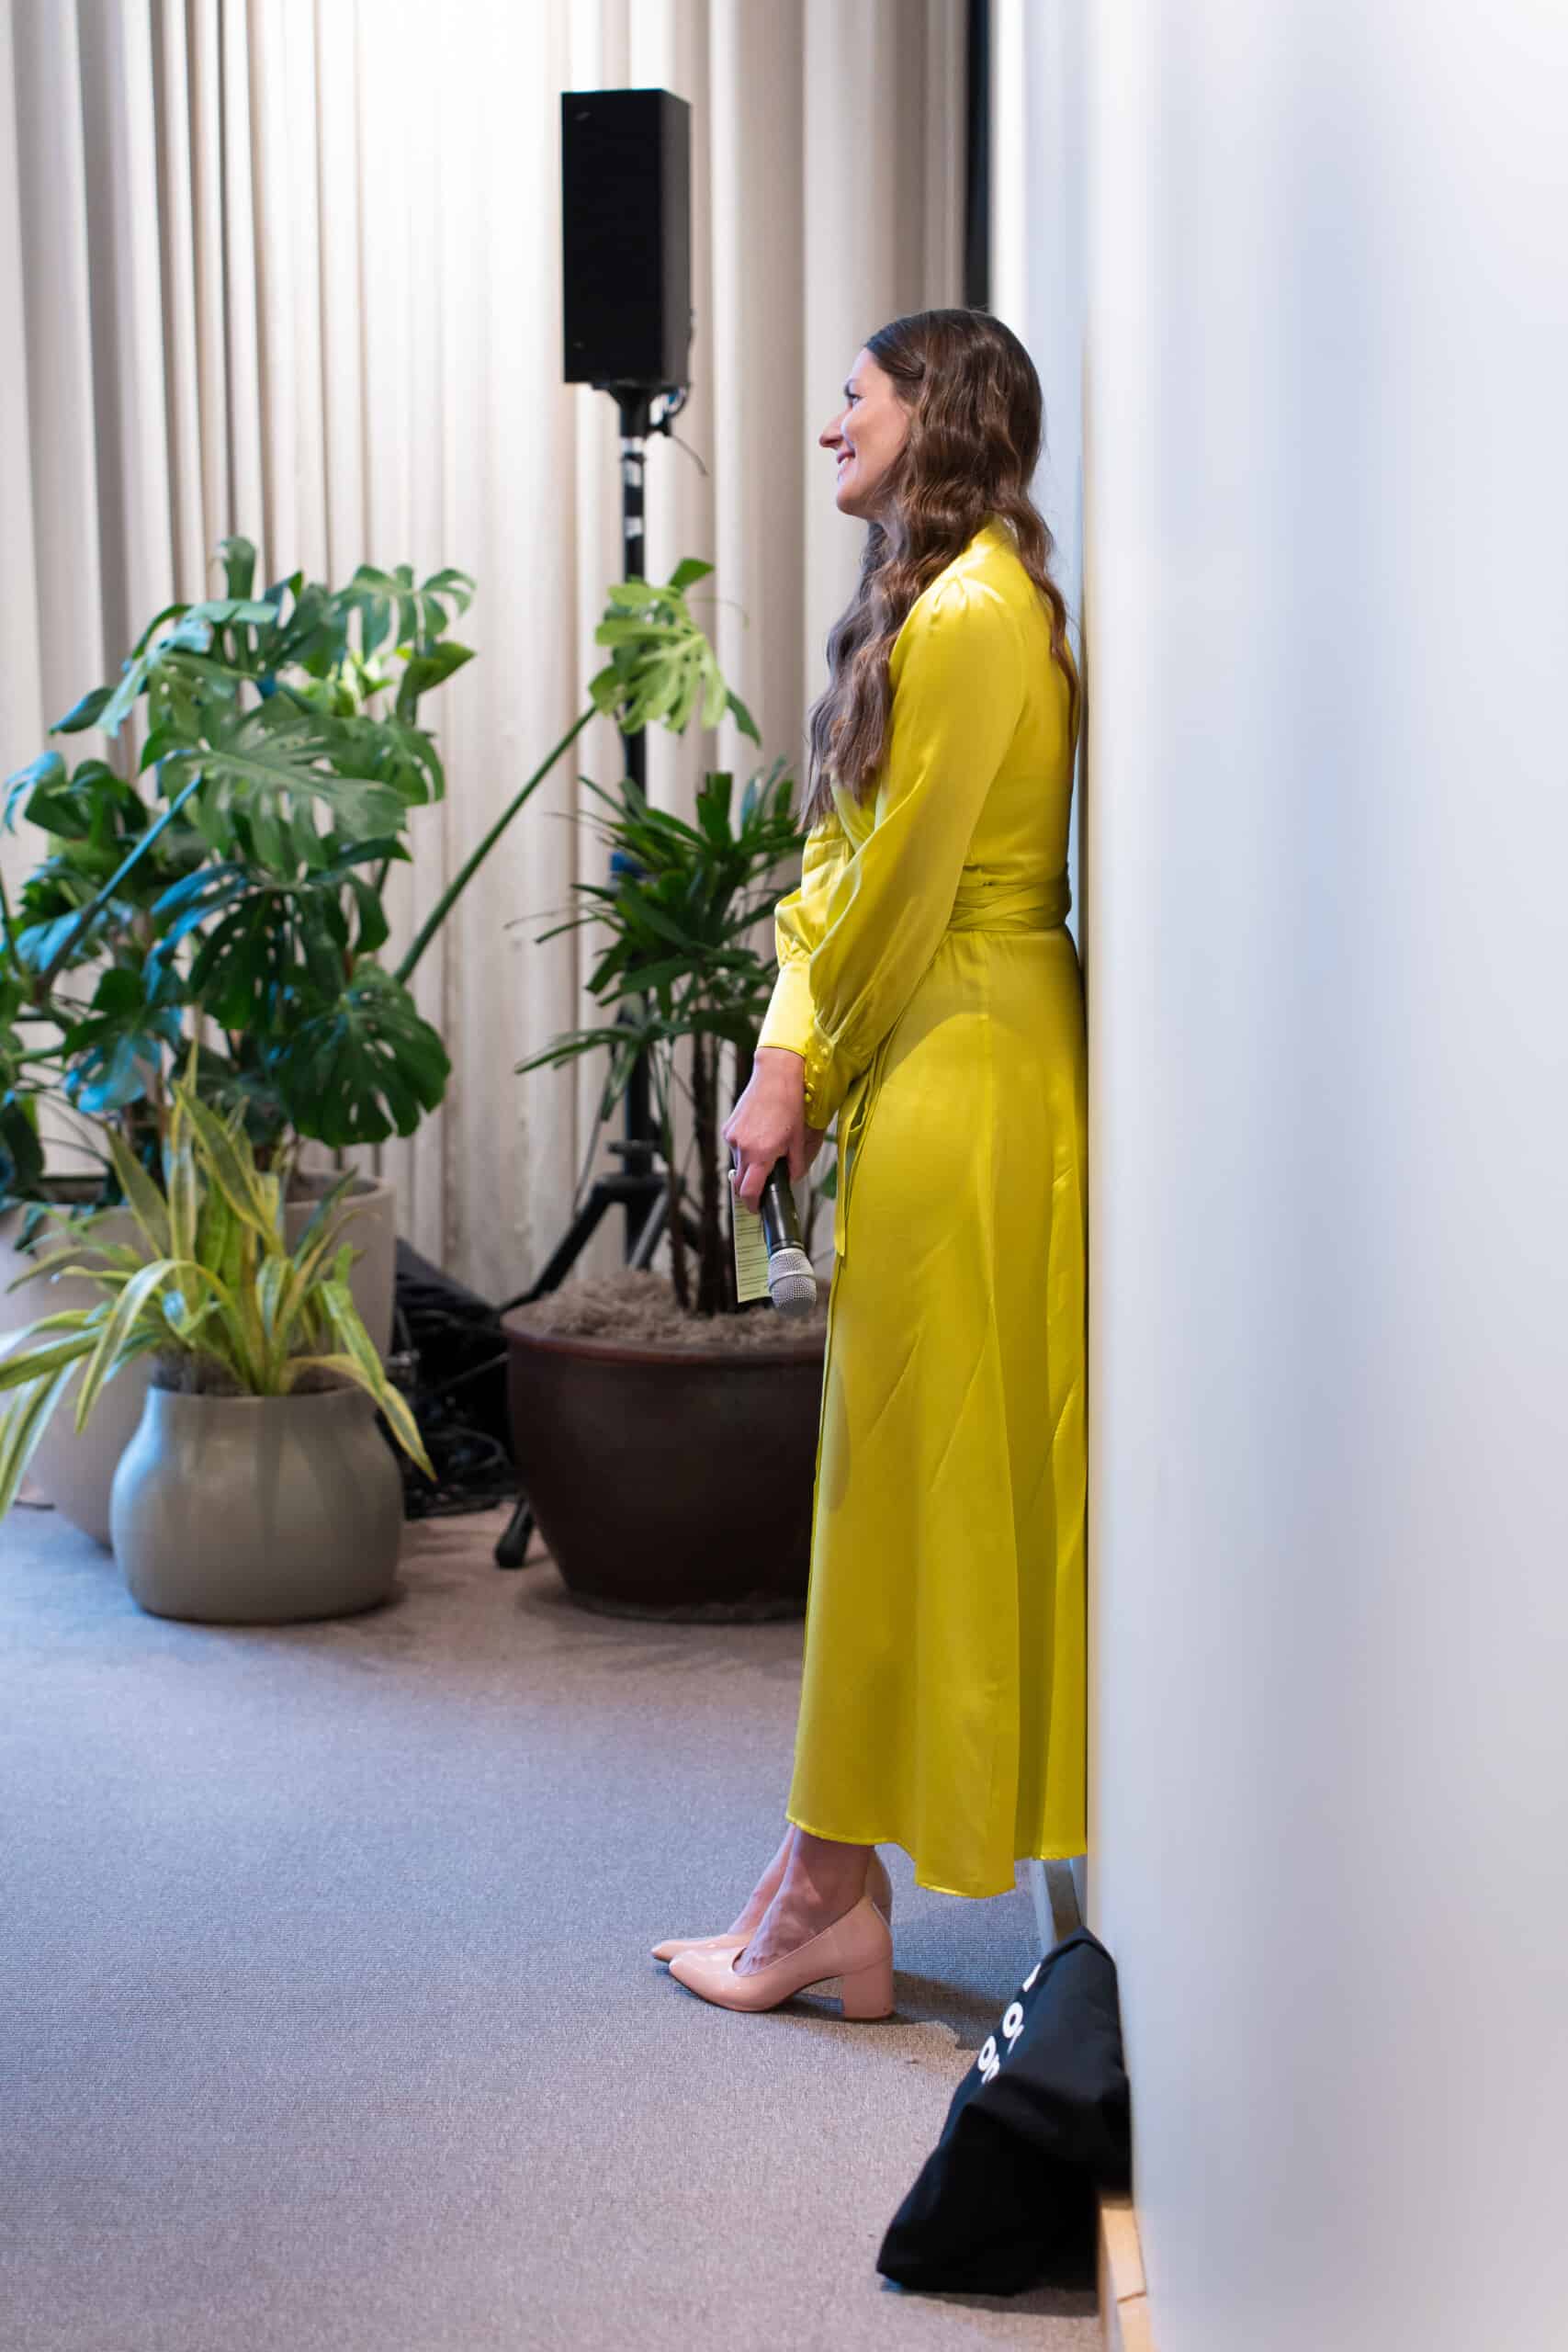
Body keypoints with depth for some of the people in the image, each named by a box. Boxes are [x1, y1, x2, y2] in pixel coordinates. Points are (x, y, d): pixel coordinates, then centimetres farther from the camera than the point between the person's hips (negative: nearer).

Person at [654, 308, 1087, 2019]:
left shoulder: (972, 614, -15)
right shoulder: (928, 605, 17)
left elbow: (902, 882, -14)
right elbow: (844, 864, 14)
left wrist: (804, 1077, -4)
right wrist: (792, 1049, 2)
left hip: (962, 1086, -10)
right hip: (926, 1073, 10)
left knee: (916, 1465, -3)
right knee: (898, 1467, 11)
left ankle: (833, 1892, 7)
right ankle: (831, 1890, 18)